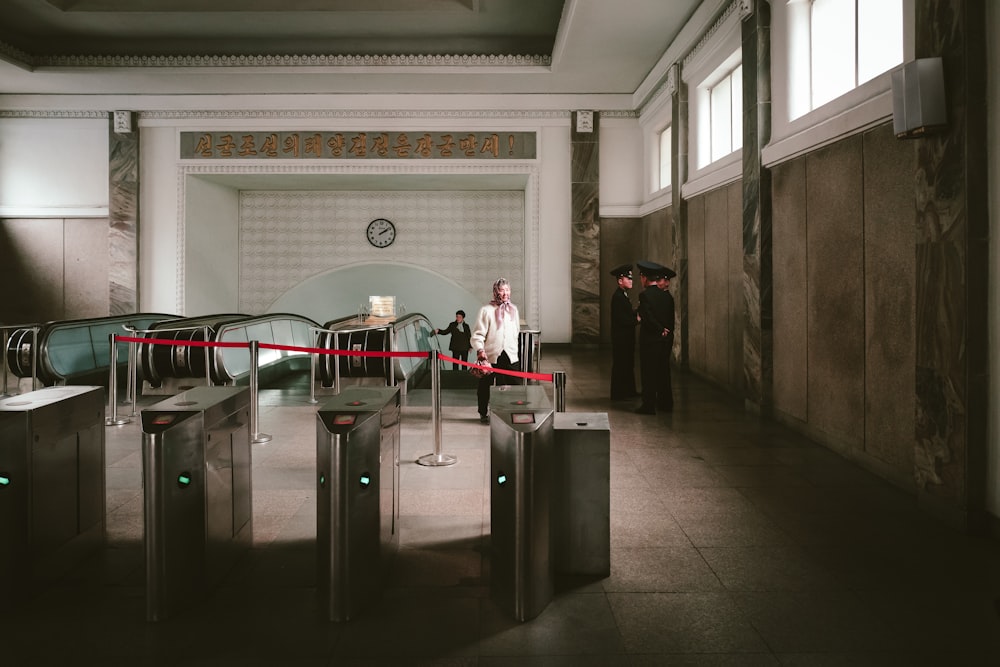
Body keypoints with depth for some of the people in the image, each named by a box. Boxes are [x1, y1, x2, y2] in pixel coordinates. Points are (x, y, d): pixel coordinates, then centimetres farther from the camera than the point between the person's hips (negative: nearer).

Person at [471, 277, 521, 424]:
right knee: (485, 387, 7)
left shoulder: (513, 309, 11)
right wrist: (480, 350, -26)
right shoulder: (486, 310, -8)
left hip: (510, 356, 4)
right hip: (489, 356, -4)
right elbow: (478, 334, -12)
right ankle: (484, 414, 23)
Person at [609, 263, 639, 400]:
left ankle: (629, 391, 24)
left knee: (628, 364, 16)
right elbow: (622, 319, -23)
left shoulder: (623, 295, 16)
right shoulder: (617, 297, -17)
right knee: (620, 365, -4)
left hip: (626, 337, 10)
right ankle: (618, 394, 3)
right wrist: (637, 320, -16)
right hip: (621, 337, -10)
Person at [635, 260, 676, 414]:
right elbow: (671, 319, 8)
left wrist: (661, 330, -8)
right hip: (666, 340, 7)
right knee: (663, 371, 14)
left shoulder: (645, 295, -13)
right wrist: (666, 331, 12)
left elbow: (648, 319, -19)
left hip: (650, 339, -6)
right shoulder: (667, 295, 7)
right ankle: (666, 403, 21)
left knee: (648, 373, 0)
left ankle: (649, 405, 2)